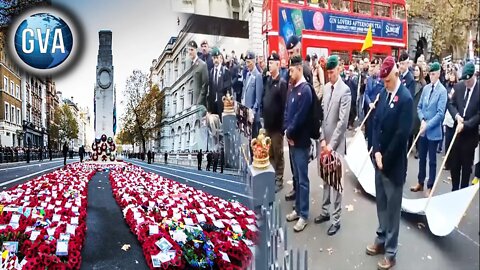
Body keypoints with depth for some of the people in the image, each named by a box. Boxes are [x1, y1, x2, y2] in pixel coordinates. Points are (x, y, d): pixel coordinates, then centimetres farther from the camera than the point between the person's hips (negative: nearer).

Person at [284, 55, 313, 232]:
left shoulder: (305, 90, -15)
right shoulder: (292, 89, 10)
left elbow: (300, 117, -20)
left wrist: (290, 133, -9)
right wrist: (286, 131, -2)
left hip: (301, 141, -8)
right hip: (291, 139, 8)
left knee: (303, 179, 1)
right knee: (296, 177, 17)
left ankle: (304, 215, 11)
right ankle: (298, 209, 29)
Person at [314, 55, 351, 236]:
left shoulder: (345, 90, -12)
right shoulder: (326, 87, 9)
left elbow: (342, 121, -16)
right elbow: (321, 114, 8)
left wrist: (331, 144, -16)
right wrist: (322, 139, -1)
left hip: (336, 143, -6)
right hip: (324, 141, 6)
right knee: (325, 179, 16)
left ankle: (336, 219, 14)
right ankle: (325, 211, 31)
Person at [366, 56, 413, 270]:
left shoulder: (406, 98, -17)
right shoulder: (384, 94, 5)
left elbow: (402, 134, -20)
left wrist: (386, 159, -13)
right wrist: (377, 152, -5)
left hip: (394, 163, -6)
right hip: (379, 159, 6)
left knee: (392, 207, 7)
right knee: (381, 203, 19)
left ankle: (390, 252, 22)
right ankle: (381, 240, 37)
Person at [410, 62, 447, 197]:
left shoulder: (442, 91, -12)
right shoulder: (426, 88, 6)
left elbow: (440, 113, -17)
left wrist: (427, 125, -20)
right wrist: (422, 120, -7)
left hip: (434, 131, -5)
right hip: (423, 130, 5)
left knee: (432, 160, 6)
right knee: (422, 158, 15)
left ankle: (430, 187, 17)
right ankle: (420, 183, 28)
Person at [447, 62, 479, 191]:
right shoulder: (458, 86, 0)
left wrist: (465, 124, -21)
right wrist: (457, 116, -12)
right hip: (457, 130, 4)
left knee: (466, 164, 9)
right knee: (454, 163, 12)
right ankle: (454, 189, 28)